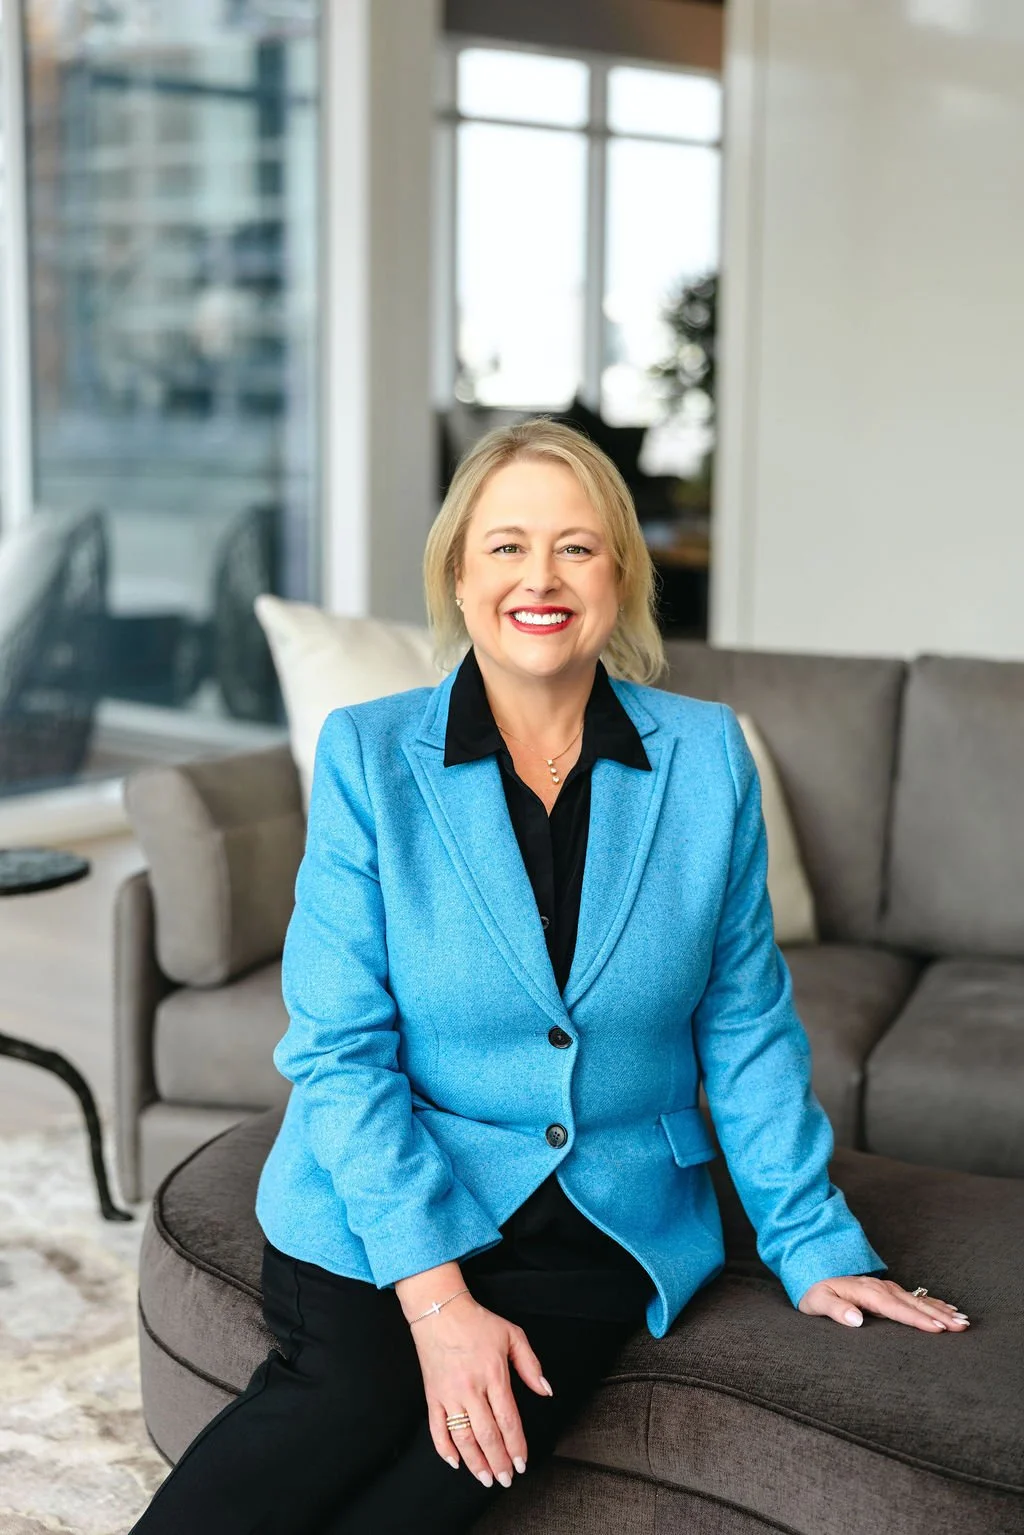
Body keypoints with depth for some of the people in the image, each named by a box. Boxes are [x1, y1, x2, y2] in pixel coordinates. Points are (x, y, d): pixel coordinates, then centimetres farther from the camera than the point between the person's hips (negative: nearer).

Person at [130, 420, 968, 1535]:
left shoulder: (707, 756, 1)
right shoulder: (368, 755, -4)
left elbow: (745, 1026, 9)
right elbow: (340, 1049, -8)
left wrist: (812, 1242, 6)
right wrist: (435, 1293, -16)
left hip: (607, 1223, 1)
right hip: (383, 1206, -1)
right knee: (348, 1402, -29)